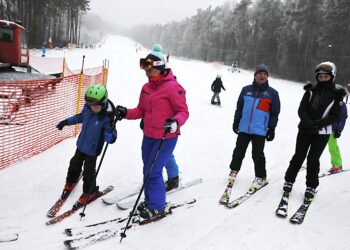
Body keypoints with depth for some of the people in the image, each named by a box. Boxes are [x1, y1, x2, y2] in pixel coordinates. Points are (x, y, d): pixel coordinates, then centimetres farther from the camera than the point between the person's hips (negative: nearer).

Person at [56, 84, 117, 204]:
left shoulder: (106, 117, -30)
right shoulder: (87, 108, -14)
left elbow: (110, 134, -27)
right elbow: (81, 116, 9)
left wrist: (111, 137, -50)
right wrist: (66, 121, 10)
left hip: (93, 149, -6)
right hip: (81, 143, 6)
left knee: (88, 171, 6)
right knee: (75, 163, 26)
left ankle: (89, 191, 33)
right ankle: (71, 182, 54)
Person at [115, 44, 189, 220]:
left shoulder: (172, 87, -14)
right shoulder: (146, 88, 10)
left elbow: (183, 111, -13)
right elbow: (141, 111, 14)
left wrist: (175, 123, -31)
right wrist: (126, 113, -2)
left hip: (166, 138, -7)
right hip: (148, 136, 8)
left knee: (153, 172, -6)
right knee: (148, 170, 15)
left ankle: (157, 207, 13)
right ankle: (150, 200, 35)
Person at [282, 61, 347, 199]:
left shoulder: (337, 94, -2)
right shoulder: (311, 90, 1)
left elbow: (334, 116, -6)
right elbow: (302, 110, -3)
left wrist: (319, 124, -21)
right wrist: (309, 123, -20)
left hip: (322, 132, -1)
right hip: (305, 129, 1)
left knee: (313, 159, 1)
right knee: (298, 156, 5)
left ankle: (311, 186, 15)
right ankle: (289, 180, 20)